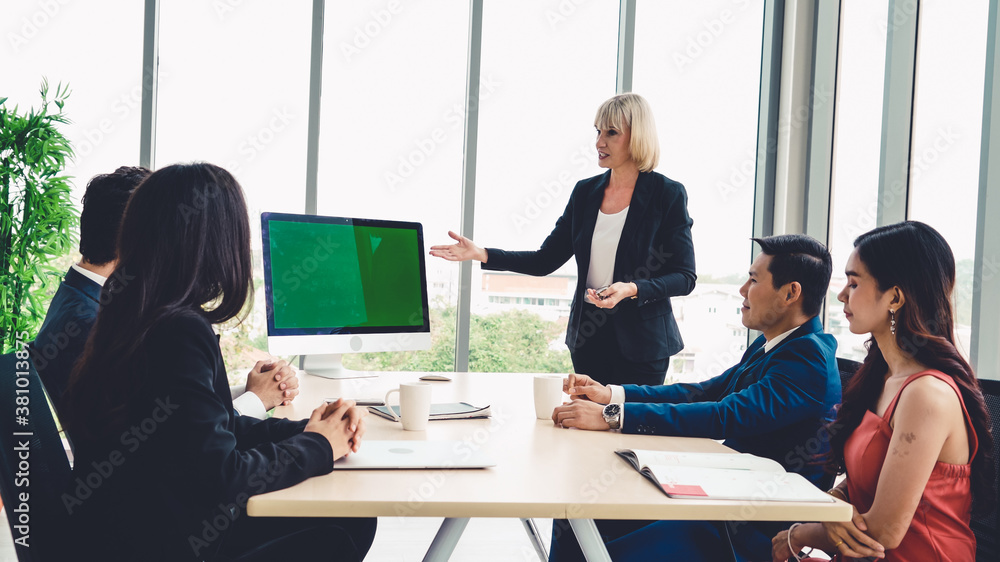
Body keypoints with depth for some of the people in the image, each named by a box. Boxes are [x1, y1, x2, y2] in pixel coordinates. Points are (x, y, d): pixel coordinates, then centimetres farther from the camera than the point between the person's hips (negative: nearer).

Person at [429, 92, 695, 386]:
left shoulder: (668, 194, -7)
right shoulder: (585, 191, 7)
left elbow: (684, 277, -7)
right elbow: (545, 260, 6)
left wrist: (632, 289, -23)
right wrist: (481, 254, -5)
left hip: (640, 344, -4)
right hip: (588, 338, 4)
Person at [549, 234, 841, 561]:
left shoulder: (809, 357, -18)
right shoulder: (766, 347, 13)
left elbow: (728, 417, -28)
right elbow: (703, 393, 15)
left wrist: (612, 416, -30)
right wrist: (611, 394, 3)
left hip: (757, 534, -9)